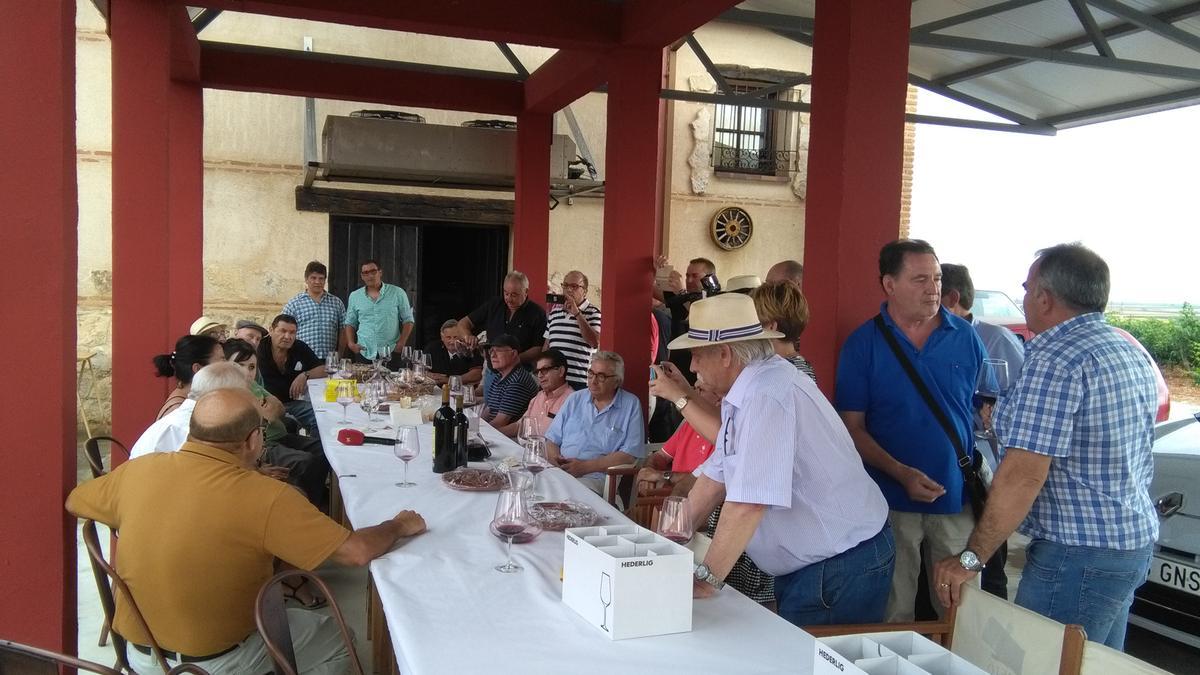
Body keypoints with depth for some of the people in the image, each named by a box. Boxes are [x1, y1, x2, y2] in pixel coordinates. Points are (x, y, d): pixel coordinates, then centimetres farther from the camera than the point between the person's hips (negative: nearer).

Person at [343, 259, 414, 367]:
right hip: (364, 353, 2)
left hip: (390, 355, -2)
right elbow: (349, 323, 16)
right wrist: (351, 343, 0)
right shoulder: (354, 296, 10)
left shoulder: (398, 293, 2)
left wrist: (401, 342, -7)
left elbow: (408, 320, 4)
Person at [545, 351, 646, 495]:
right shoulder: (575, 399, 19)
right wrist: (555, 461, -5)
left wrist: (585, 466, -12)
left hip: (595, 477, -4)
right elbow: (552, 440, 19)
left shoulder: (631, 405, 5)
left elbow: (629, 455, -4)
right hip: (558, 472, 4)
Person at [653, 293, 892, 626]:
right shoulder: (747, 391, 5)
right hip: (810, 563, 9)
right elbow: (717, 474, 11)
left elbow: (748, 504, -29)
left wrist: (706, 580, -19)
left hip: (842, 568, -9)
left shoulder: (767, 396, -25)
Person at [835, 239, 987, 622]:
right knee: (895, 612, 9)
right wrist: (902, 473, -17)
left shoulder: (966, 338, 3)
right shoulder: (862, 343, -3)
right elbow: (853, 427, -4)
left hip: (958, 499, 2)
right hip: (894, 500, -2)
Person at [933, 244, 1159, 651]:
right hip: (1135, 542, 10)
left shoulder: (1056, 359, -20)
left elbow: (1024, 475, -26)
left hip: (1079, 556, -10)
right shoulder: (1132, 354, 10)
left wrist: (970, 558, -21)